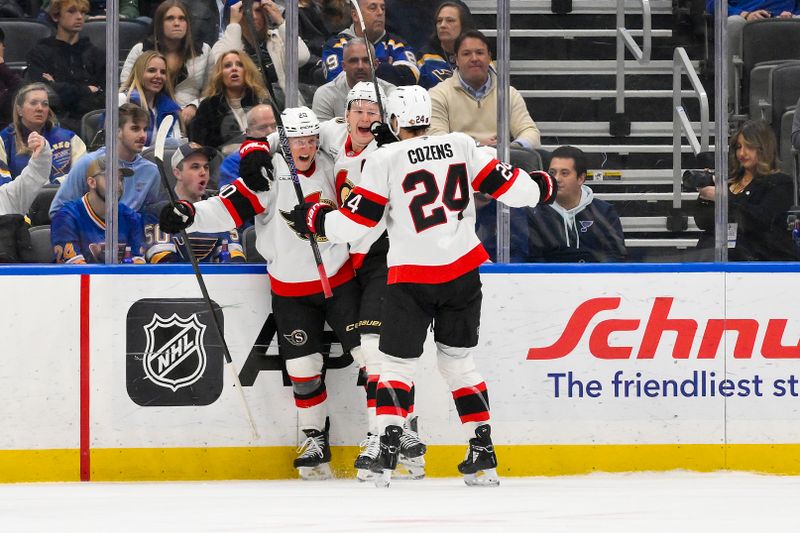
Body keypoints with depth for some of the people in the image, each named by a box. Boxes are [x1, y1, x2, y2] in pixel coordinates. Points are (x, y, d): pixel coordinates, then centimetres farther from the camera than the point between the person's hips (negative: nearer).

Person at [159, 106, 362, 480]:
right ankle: (316, 442, 14)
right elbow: (229, 208, -26)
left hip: (339, 278, 3)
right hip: (291, 290, -3)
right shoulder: (270, 174, -15)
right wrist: (188, 215, -40)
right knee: (303, 368, 1)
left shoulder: (327, 167, 0)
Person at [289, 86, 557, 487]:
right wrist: (541, 187, 27)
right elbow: (509, 186, 6)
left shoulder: (385, 159, -7)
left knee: (396, 364, 5)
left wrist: (313, 217, 12)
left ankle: (387, 455, -10)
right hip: (462, 272, 4)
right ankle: (483, 457, 13)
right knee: (458, 361, 16)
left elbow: (353, 223, -6)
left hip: (411, 278, -4)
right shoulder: (461, 146, 2)